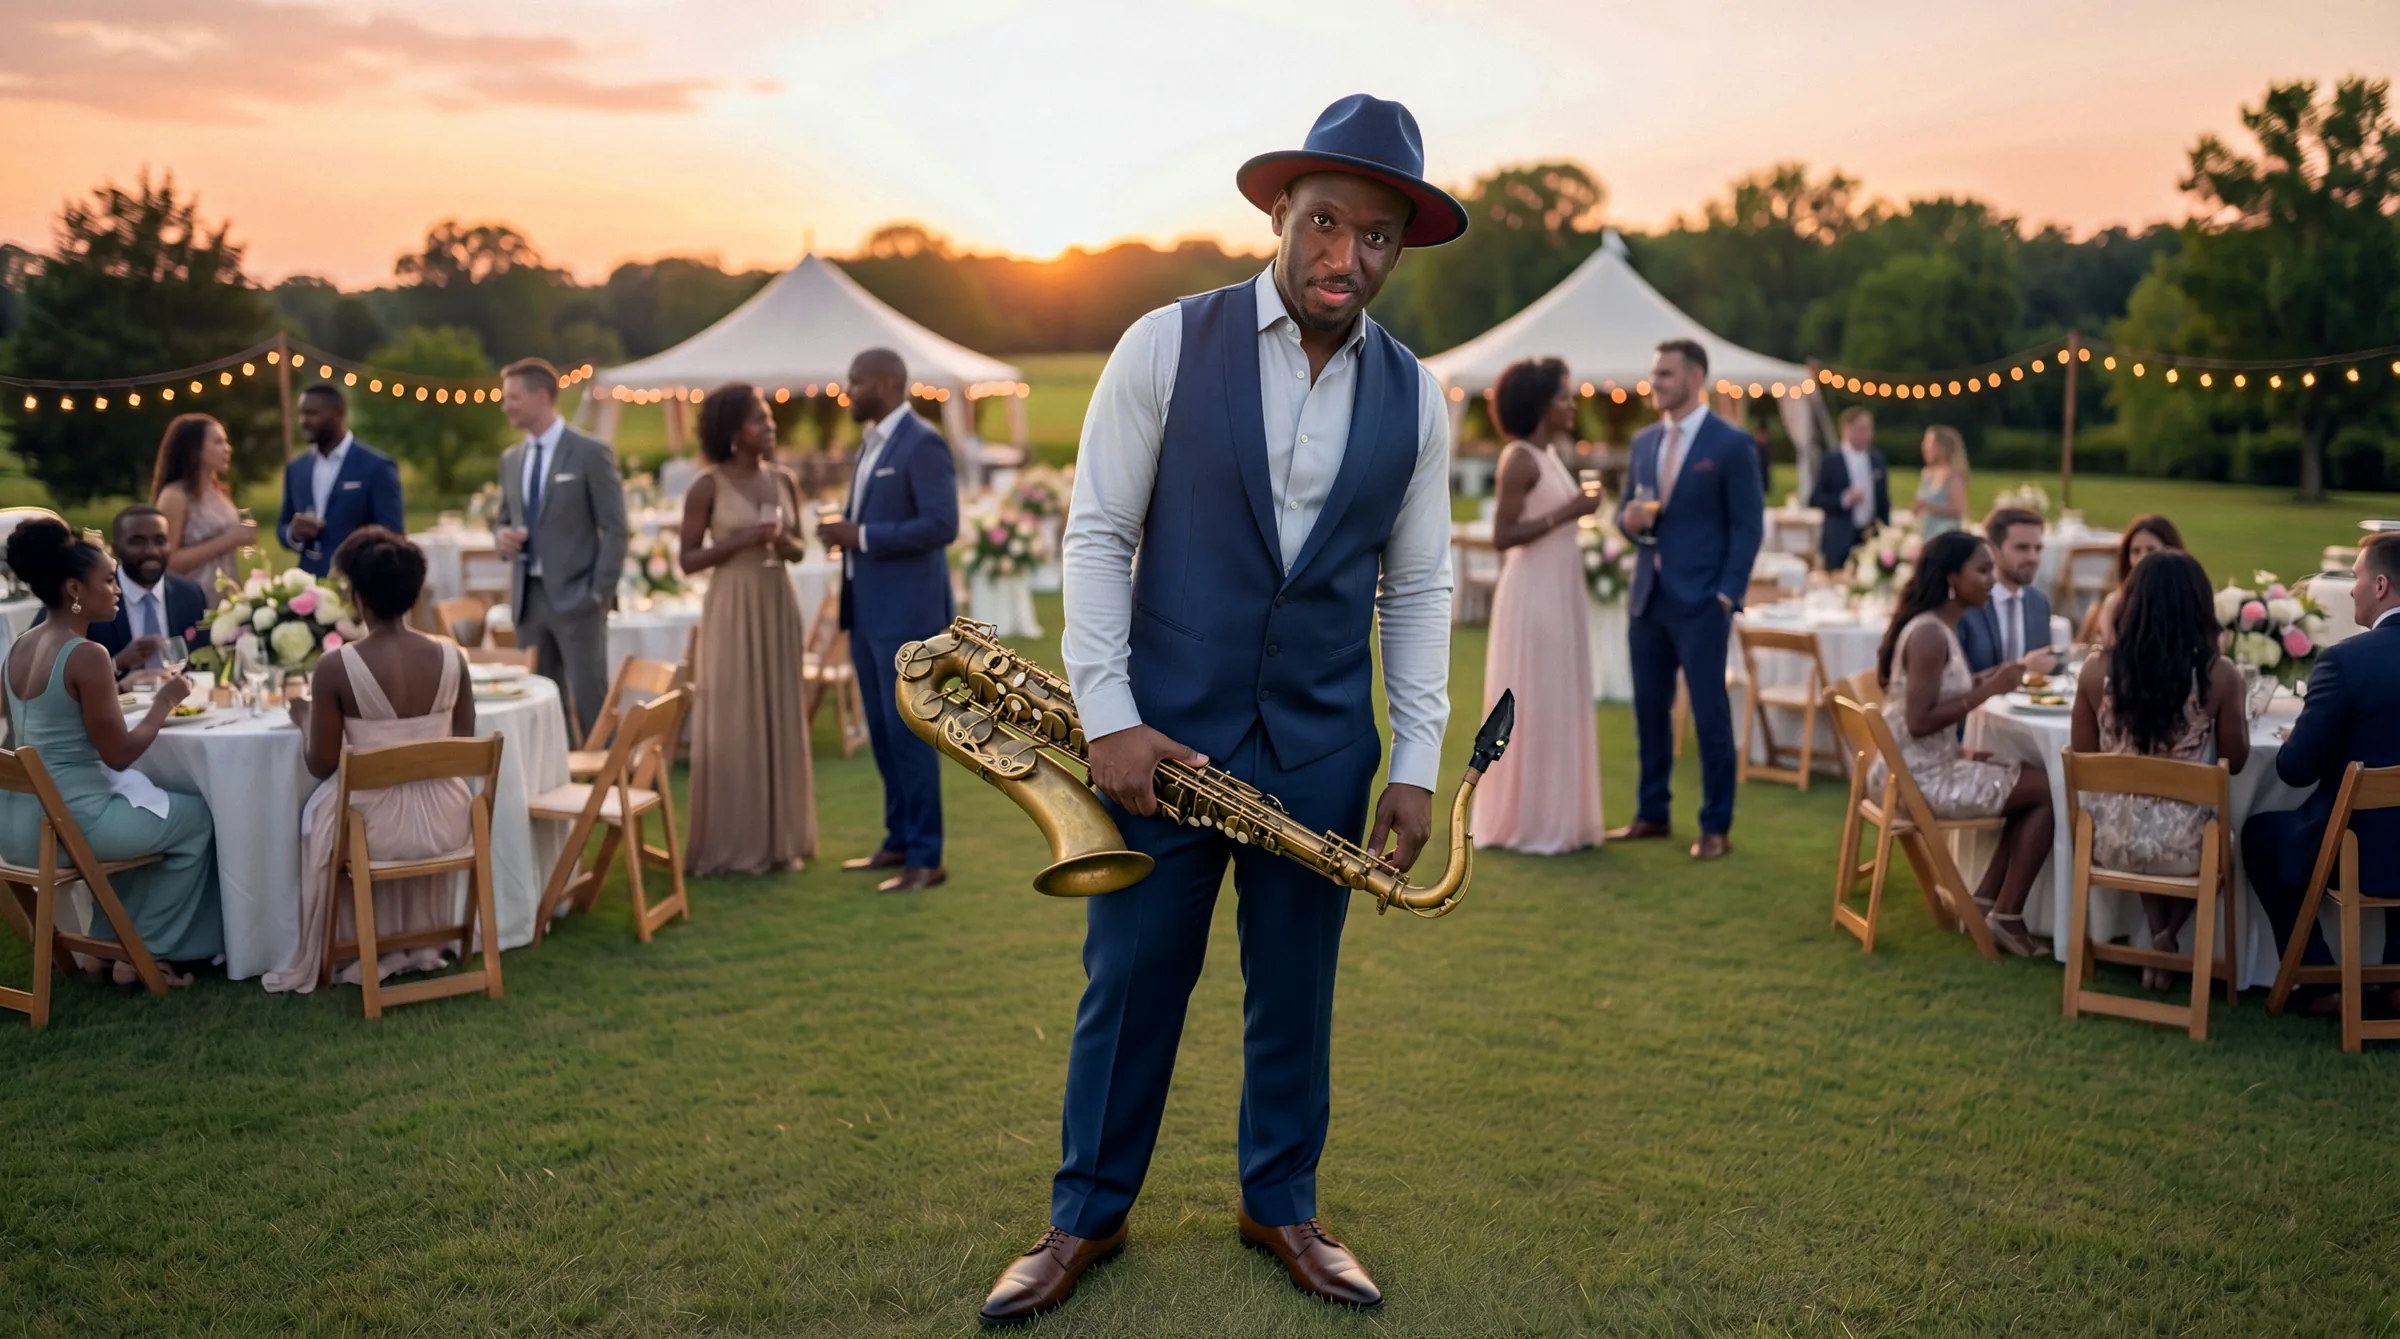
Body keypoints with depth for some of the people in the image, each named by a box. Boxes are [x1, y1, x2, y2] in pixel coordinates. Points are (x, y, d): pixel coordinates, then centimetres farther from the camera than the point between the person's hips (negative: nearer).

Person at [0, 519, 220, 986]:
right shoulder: (86, 654, -19)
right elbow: (119, 755, -15)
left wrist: (110, 690, 16)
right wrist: (165, 701, -3)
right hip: (68, 822, -9)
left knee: (137, 811, 33)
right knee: (197, 819, 14)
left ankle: (111, 941, 33)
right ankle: (147, 951, 20)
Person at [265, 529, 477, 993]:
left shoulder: (335, 666, -15)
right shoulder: (451, 656, -6)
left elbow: (321, 766, -6)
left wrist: (304, 720, 12)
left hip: (375, 825, -3)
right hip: (446, 821, 3)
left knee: (319, 813, 31)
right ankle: (422, 943, 46)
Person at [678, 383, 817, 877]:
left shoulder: (784, 480, 8)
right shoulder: (708, 487, -6)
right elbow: (689, 559, -7)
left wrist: (788, 546, -8)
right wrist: (741, 540, -18)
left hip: (778, 607, 5)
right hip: (732, 611, -5)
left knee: (780, 719, 8)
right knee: (732, 722, -1)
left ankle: (780, 837, 16)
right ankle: (732, 844, 7)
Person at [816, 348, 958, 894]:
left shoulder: (923, 444, -13)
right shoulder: (871, 442, 15)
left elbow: (942, 525, -20)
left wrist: (862, 536, -20)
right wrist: (847, 532, 4)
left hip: (906, 614, -9)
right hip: (868, 612, 9)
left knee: (909, 733, -5)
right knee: (882, 733, 13)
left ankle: (926, 857, 3)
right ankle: (899, 841, 23)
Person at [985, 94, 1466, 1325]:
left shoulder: (1416, 399, 3)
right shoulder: (1166, 346, -6)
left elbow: (1418, 589, 6)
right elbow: (1096, 533, -5)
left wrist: (1416, 764, 0)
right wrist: (1107, 715, -12)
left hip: (1321, 750, 2)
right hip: (1162, 733, -2)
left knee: (1294, 990, 14)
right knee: (1129, 982, 10)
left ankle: (1281, 1205, 34)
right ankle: (1086, 1214, 29)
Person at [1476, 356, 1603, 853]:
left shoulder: (1550, 455, 13)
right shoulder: (1519, 458, -13)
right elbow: (1503, 535, -19)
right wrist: (1565, 513, -20)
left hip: (1561, 591, 9)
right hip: (1533, 593, -9)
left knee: (1561, 703, 11)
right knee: (1533, 705, -3)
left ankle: (1557, 818, 19)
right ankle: (1528, 822, 6)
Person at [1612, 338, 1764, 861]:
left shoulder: (1730, 443, -6)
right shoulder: (1643, 441, 11)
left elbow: (1749, 526, -7)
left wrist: (1727, 595, -13)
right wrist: (1628, 518, -7)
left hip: (1701, 600, -6)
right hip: (1648, 596, 6)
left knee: (1709, 713, 0)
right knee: (1649, 709, 11)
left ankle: (1716, 827, 8)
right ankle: (1652, 814, 23)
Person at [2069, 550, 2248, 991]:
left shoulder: (2097, 669, -8)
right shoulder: (2219, 674, -12)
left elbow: (2081, 757, 3)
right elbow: (2235, 761, 2)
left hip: (2112, 841, 1)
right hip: (2183, 846, -1)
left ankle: (2159, 941, 32)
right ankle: (2167, 939, 27)